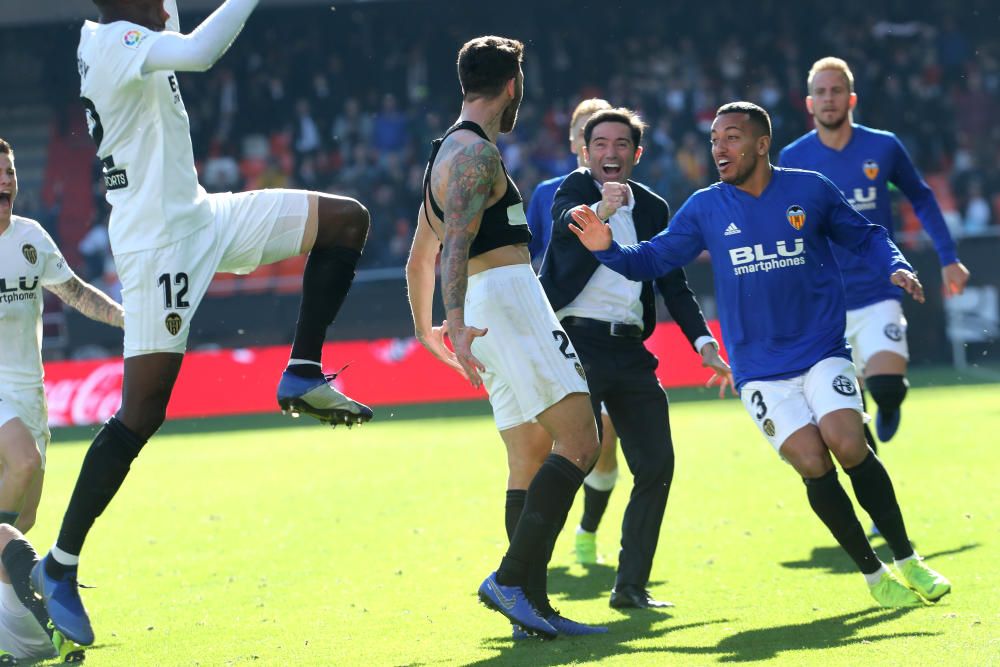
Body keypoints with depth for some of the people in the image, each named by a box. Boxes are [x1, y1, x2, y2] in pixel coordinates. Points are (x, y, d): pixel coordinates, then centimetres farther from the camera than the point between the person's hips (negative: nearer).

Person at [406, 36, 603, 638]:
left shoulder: (446, 153, 22)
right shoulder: (477, 153, -9)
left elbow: (420, 256, 31)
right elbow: (455, 245, -23)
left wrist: (426, 328, 43)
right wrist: (457, 322, -35)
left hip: (482, 312, 10)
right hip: (508, 295, -10)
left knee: (532, 459, 9)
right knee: (579, 441, -15)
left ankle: (533, 608, 4)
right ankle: (513, 578, -24)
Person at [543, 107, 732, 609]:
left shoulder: (652, 208, 17)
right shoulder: (575, 188, 2)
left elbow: (673, 282, 17)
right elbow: (565, 222, -21)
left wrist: (703, 340, 4)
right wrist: (599, 210, -43)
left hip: (630, 351, 6)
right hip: (578, 341, -6)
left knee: (657, 465, 3)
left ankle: (631, 586, 14)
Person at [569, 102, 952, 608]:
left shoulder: (810, 191, 0)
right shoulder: (705, 209, 2)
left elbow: (866, 237, 13)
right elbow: (654, 258, 5)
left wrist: (896, 267, -5)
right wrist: (609, 249, -12)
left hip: (822, 352, -1)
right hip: (759, 370, 1)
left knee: (848, 445, -21)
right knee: (812, 464, -14)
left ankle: (908, 561, -4)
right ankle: (873, 574, 2)